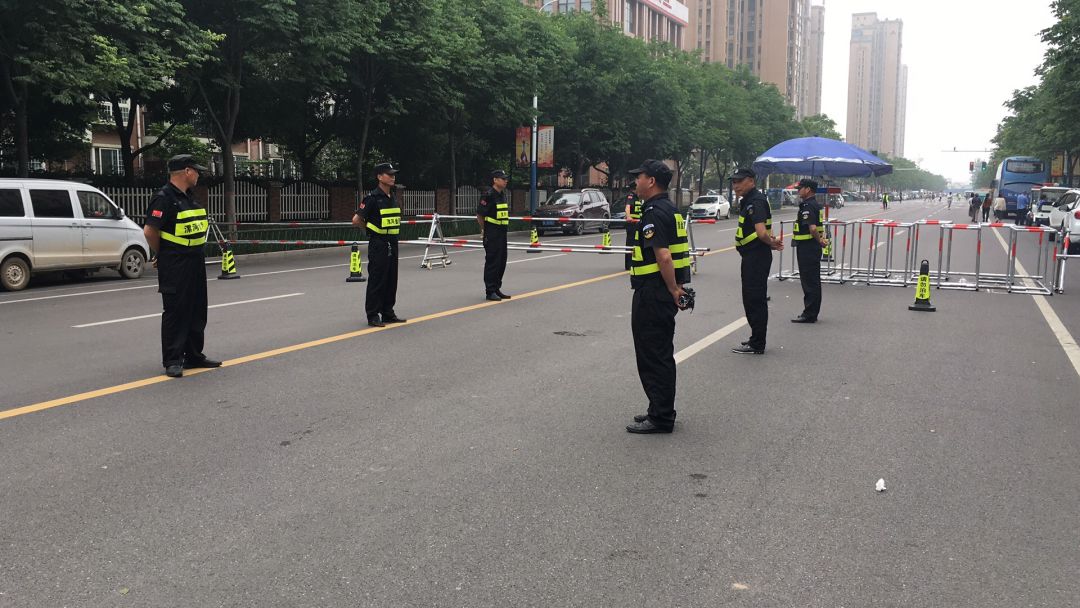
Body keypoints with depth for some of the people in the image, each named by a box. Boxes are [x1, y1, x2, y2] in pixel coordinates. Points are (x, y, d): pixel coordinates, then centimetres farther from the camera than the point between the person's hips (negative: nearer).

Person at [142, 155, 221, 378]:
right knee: (174, 311, -4)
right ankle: (172, 361, 1)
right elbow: (150, 231, -18)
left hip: (195, 262, 9)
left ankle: (194, 356, 23)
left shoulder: (190, 197, 14)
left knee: (197, 311, 13)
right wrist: (161, 255, -4)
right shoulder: (164, 198, -14)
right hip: (174, 266, -9)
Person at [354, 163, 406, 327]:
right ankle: (373, 316, 5)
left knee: (391, 280, 12)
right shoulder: (372, 198, -13)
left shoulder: (392, 197, 11)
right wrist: (371, 226, 1)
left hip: (392, 243, 8)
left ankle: (388, 313, 21)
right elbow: (356, 220, -14)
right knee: (376, 281, -2)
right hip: (378, 244, -8)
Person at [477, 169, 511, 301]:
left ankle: (497, 289, 22)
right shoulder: (488, 195, -13)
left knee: (502, 262, 12)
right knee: (492, 262, -5)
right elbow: (479, 215, -13)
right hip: (491, 235, -9)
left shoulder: (503, 195, 14)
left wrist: (503, 228, 17)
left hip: (502, 233, 9)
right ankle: (490, 291, 1)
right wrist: (484, 230, -4)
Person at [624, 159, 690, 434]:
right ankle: (661, 411, 28)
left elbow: (663, 257, -26)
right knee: (661, 354, 18)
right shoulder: (671, 209, 15)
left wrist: (673, 289, -19)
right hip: (662, 294, 10)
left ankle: (660, 418, 4)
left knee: (653, 356, -2)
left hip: (652, 295, -10)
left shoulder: (654, 213, -18)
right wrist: (676, 288, 17)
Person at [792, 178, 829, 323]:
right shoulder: (816, 205, 16)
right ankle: (812, 314, 21)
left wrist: (819, 241, -13)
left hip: (807, 247, -11)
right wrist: (821, 239, 9)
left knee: (809, 282, -6)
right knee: (813, 282, 14)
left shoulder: (807, 206, -18)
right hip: (813, 248, 11)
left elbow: (812, 228, -27)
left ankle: (809, 314, -3)